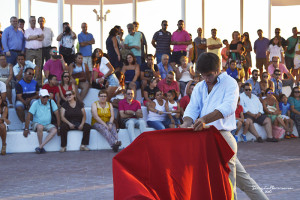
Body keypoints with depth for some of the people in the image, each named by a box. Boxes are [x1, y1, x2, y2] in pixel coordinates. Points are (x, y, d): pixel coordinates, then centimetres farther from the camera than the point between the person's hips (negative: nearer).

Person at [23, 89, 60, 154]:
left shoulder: (51, 102, -3)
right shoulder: (36, 103, -10)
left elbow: (57, 114, -2)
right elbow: (29, 116, -12)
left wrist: (59, 127, -5)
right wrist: (26, 129, -15)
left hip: (48, 124, 3)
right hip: (37, 123, -3)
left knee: (54, 130, -28)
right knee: (40, 127, -37)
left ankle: (40, 147, -31)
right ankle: (41, 148, -23)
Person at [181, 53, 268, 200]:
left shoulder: (230, 83, -2)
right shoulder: (199, 88, 17)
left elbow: (228, 106, -19)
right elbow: (192, 109, 7)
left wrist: (205, 119, -34)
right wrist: (186, 123, -17)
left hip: (222, 136, -6)